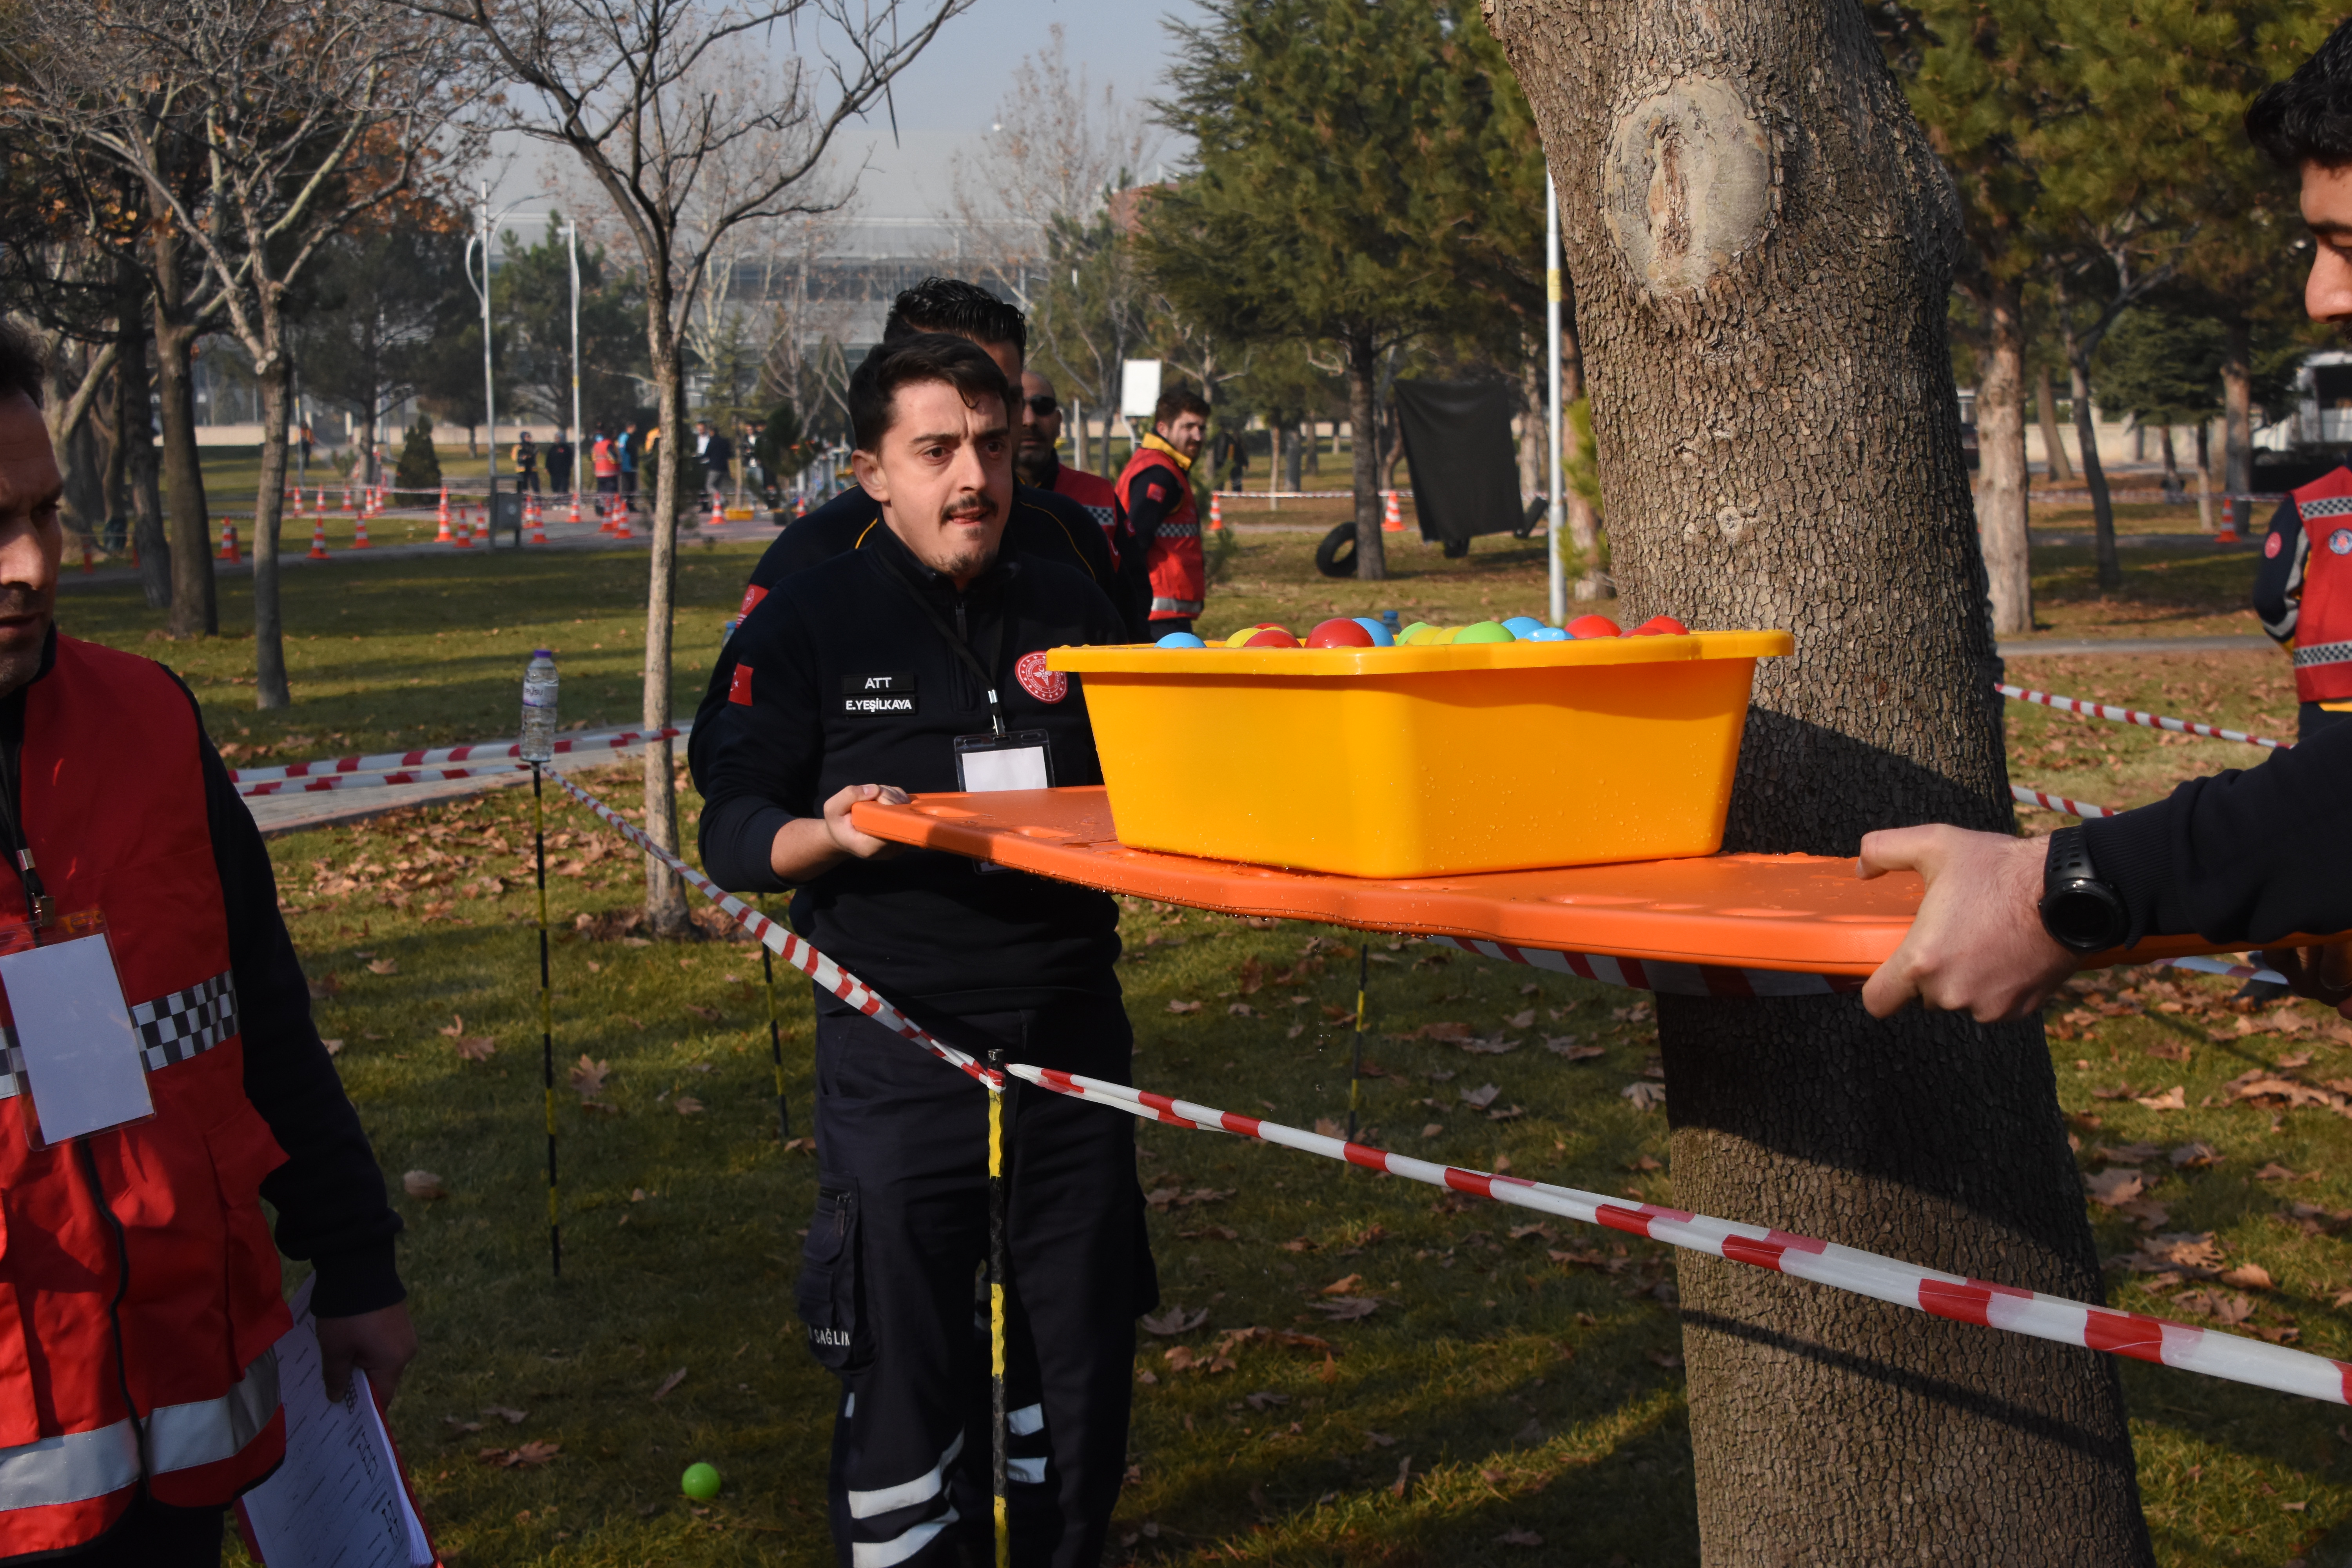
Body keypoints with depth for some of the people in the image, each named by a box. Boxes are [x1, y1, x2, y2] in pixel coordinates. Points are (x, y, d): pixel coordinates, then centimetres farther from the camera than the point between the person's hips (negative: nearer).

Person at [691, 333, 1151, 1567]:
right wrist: (828, 835, -22)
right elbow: (731, 831, -2)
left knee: (1082, 1366, 12)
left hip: (1069, 1034, 4)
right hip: (899, 1046, -4)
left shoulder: (1067, 608, 10)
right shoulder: (804, 621, -2)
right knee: (904, 1370, 0)